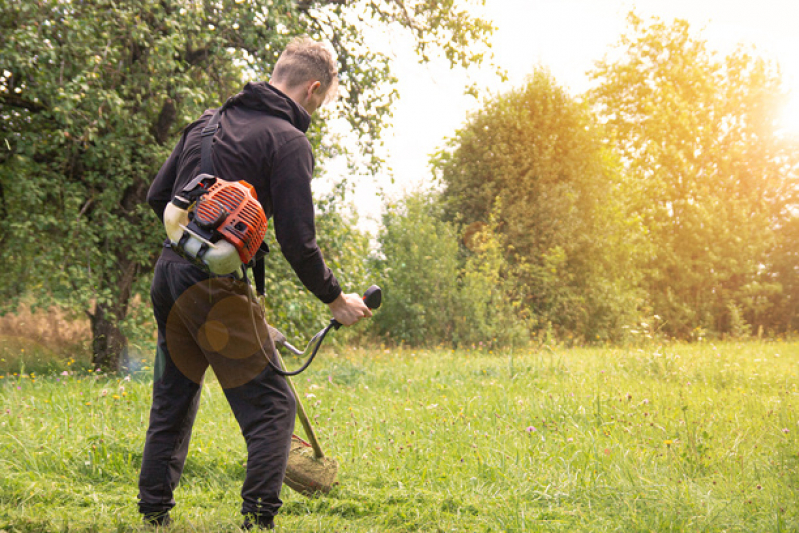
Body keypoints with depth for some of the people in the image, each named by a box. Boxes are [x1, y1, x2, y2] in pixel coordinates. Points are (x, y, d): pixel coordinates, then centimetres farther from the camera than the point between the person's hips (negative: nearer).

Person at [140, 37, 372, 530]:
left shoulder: (208, 121, 15)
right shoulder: (289, 142, -8)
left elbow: (158, 197, 18)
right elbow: (298, 240, -12)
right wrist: (336, 299, 0)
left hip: (169, 273, 8)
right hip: (216, 286, -8)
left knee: (173, 402, 20)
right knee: (271, 406, 0)